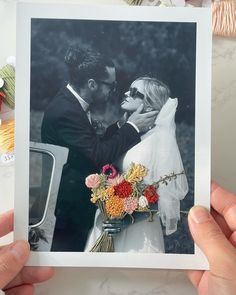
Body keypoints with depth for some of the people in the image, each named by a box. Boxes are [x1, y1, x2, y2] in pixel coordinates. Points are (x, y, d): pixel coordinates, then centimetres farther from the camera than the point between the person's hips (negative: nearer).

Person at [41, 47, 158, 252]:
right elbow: (100, 156, -29)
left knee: (77, 247, 22)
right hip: (66, 212, -9)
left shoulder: (70, 103, 3)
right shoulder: (66, 112, -26)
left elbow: (94, 147, 5)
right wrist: (132, 127, -19)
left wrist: (121, 125, -3)